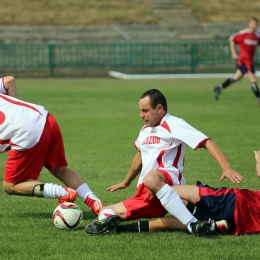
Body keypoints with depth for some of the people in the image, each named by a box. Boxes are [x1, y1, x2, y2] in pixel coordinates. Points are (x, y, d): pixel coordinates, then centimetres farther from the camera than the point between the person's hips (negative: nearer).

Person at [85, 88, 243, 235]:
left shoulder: (173, 125, -2)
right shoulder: (145, 130, 24)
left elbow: (207, 142, -13)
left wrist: (227, 168, -27)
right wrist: (126, 183, 54)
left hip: (168, 179, -9)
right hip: (145, 194, 9)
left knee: (151, 178, -45)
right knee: (105, 214, 1)